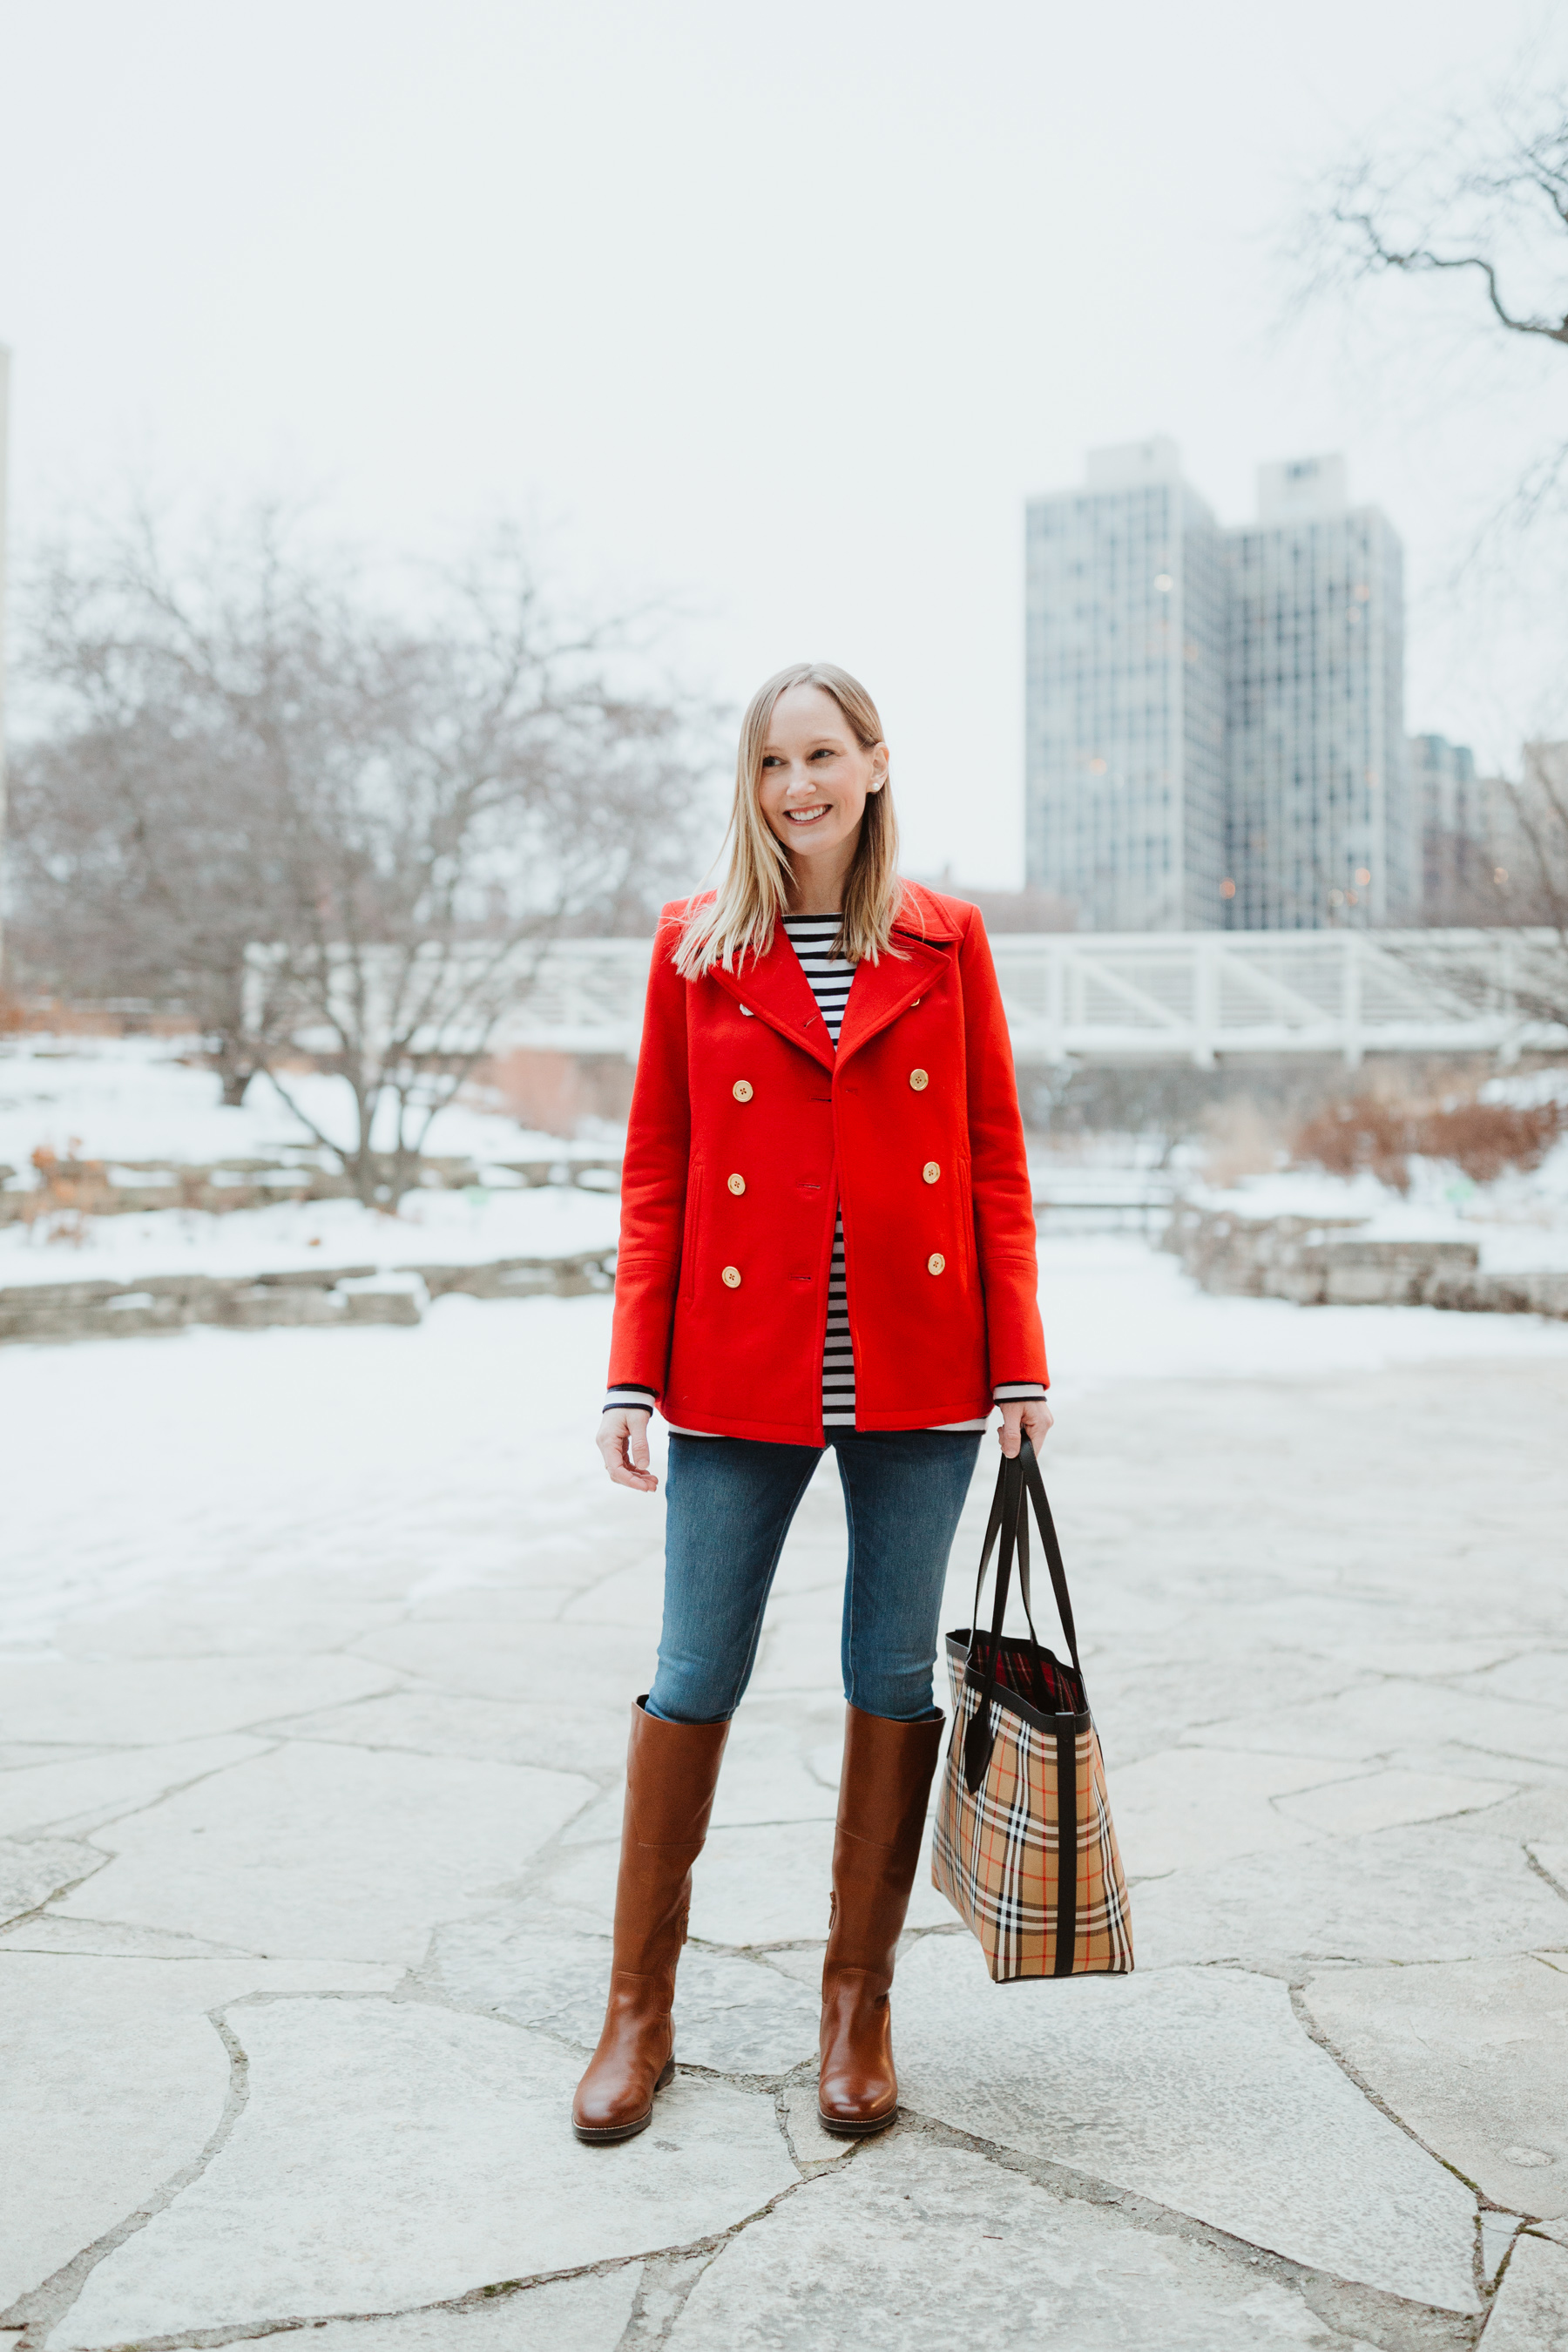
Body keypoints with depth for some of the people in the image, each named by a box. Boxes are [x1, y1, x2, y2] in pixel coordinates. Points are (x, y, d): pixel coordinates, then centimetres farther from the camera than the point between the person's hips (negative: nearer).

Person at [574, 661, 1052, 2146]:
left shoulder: (944, 942, 6)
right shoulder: (697, 946, 5)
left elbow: (997, 1160, 6)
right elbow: (654, 1172, 4)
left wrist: (1019, 1361, -1)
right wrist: (633, 1377, -2)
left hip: (916, 1367, 1)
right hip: (740, 1368, 0)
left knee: (893, 1681, 7)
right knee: (692, 1683, 4)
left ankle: (859, 2002, 24)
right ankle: (638, 2012, 20)